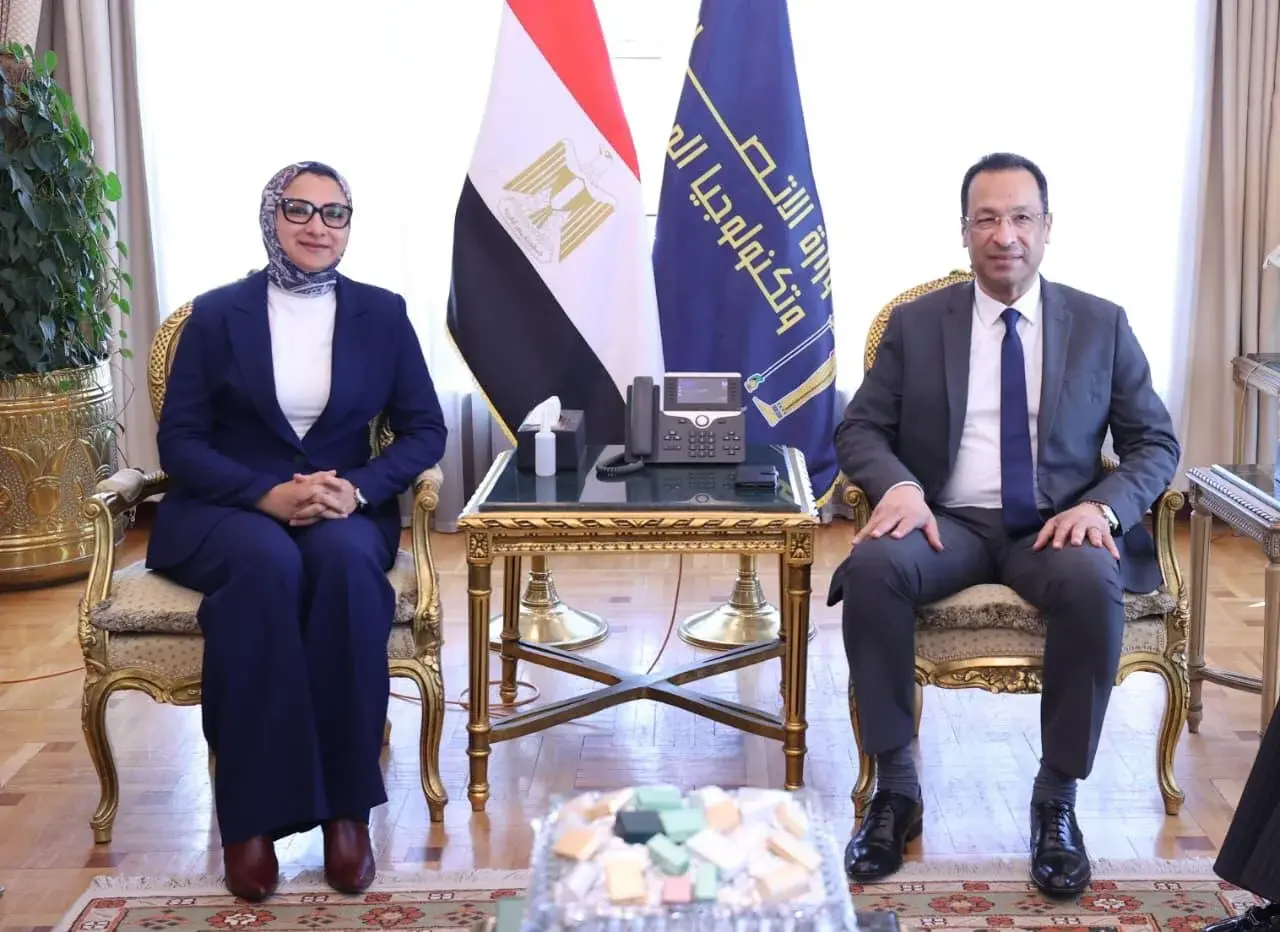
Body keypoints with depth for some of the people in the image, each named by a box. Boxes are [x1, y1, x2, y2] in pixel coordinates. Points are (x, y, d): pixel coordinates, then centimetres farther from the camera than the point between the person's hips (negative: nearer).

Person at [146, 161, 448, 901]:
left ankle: (347, 807, -29)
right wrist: (268, 495, -20)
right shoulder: (217, 314, 2)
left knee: (345, 562, -36)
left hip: (346, 511, 1)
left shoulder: (382, 314, 7)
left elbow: (425, 429, 5)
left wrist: (358, 488, -15)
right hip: (227, 509, -1)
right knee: (268, 564, -37)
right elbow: (179, 441, -3)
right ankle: (252, 815, -30)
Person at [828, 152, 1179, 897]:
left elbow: (1156, 444, 6)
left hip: (1056, 527, 0)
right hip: (948, 522, 1)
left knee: (1093, 582, -35)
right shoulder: (916, 323, 8)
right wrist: (898, 485, -18)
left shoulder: (1102, 325, 7)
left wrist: (1103, 506, -15)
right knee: (872, 566, -33)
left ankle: (1058, 797, -18)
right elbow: (860, 429, 6)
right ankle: (896, 785, -19)